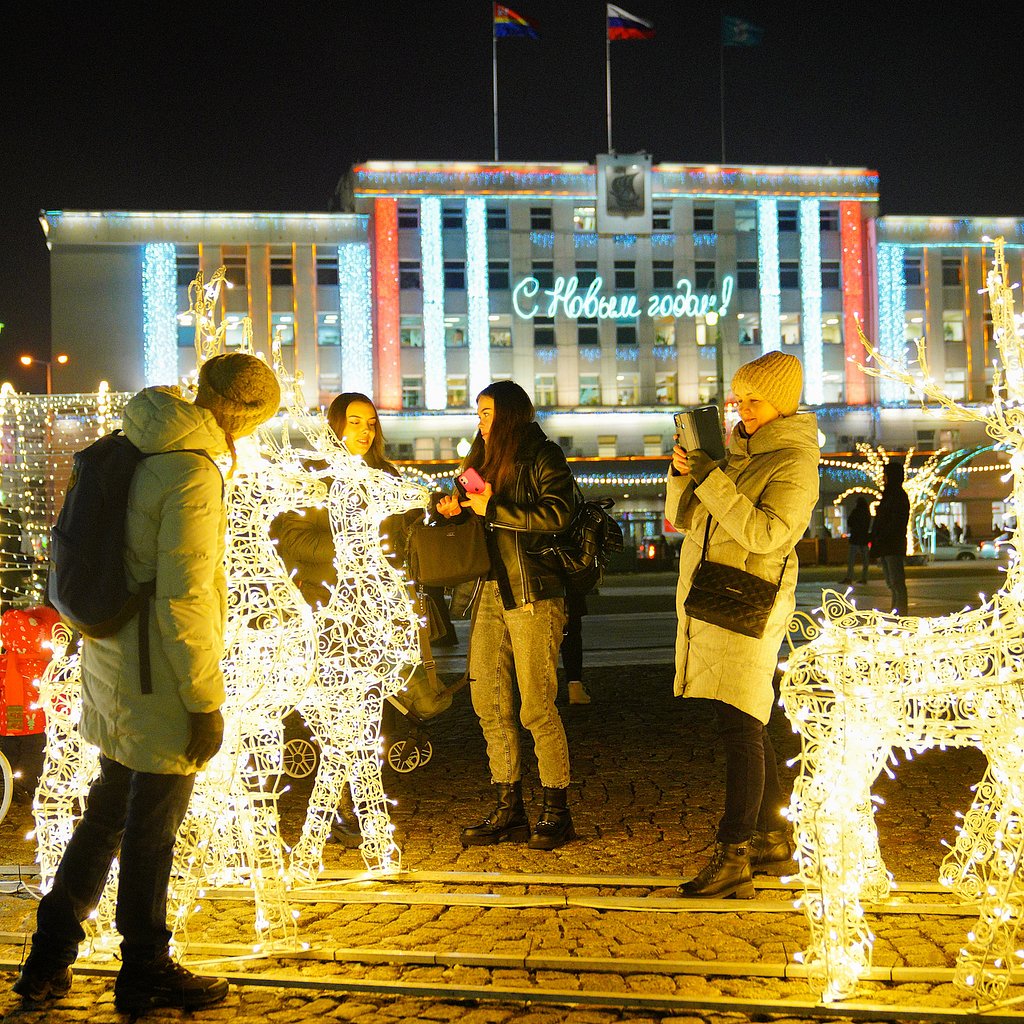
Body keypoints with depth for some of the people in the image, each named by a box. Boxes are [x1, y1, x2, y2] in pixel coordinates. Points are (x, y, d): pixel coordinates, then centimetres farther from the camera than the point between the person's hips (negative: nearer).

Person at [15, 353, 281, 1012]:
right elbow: (183, 600, -23)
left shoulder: (134, 450, 7)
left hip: (111, 667, 9)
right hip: (158, 681, -9)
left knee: (109, 810, 22)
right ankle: (145, 972, 22)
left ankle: (50, 958, 30)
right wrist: (206, 703, -18)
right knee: (152, 827, 6)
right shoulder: (193, 474, -21)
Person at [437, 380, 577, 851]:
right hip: (490, 592, 7)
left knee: (536, 707, -6)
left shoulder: (543, 457, -2)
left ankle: (557, 811, 4)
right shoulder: (483, 460, 20)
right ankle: (509, 809, 12)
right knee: (488, 703, 4)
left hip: (533, 593, -7)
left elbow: (557, 514, -17)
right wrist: (455, 509, 5)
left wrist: (492, 508, -14)